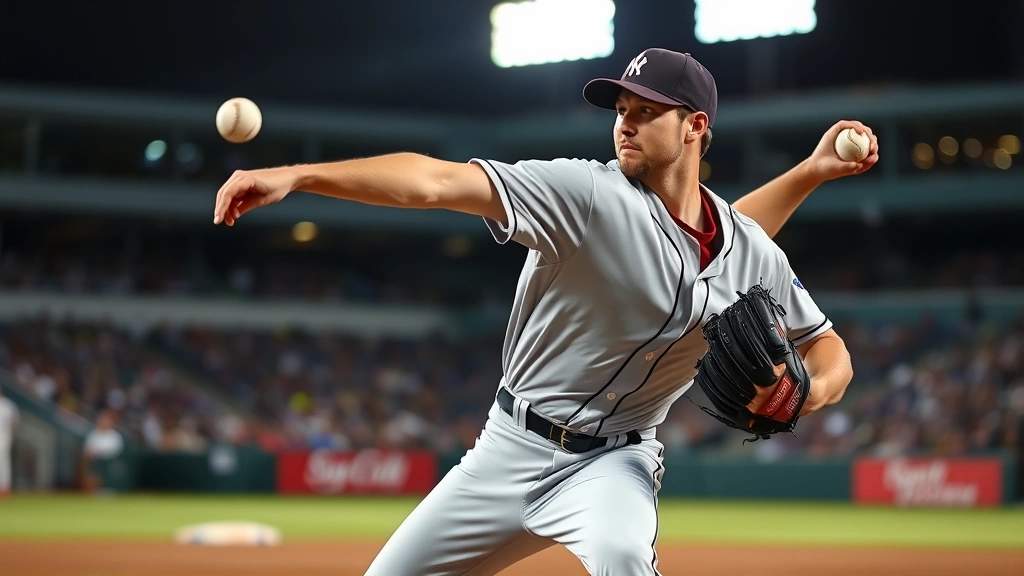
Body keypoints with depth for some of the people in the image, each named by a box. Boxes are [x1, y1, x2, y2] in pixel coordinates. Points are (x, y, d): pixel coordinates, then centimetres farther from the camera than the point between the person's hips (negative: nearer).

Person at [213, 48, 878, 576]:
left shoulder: (753, 255, -4)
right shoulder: (585, 191, -15)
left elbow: (831, 352, 9)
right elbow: (437, 180, -26)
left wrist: (805, 392, -16)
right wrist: (297, 175, -36)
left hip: (614, 461, 0)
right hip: (511, 447, 1)